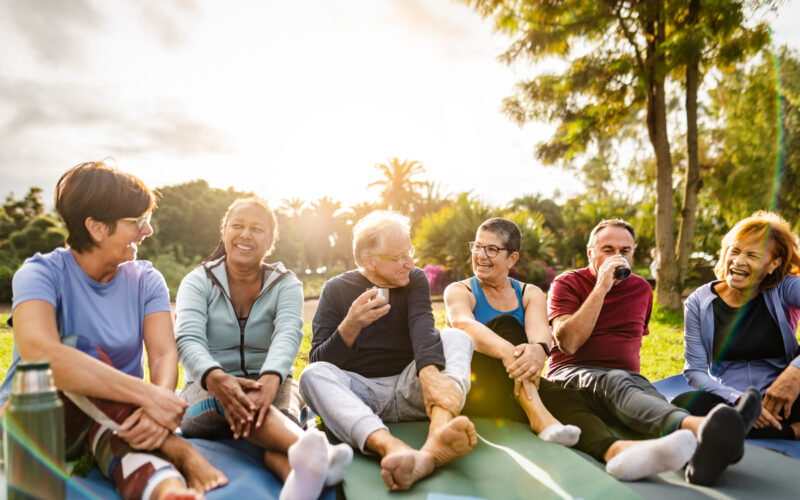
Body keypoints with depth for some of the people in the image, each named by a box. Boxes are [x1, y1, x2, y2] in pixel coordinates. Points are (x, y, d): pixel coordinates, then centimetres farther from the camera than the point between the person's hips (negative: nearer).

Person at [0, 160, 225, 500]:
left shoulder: (146, 280, 0)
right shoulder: (41, 274, -13)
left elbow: (165, 355, -13)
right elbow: (40, 355, -34)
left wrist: (157, 408, -37)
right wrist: (147, 395, -39)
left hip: (111, 417, 3)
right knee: (77, 347, -32)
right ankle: (180, 453, -35)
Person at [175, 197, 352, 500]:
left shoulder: (285, 284, 2)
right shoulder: (198, 282, 1)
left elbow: (288, 335, -19)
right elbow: (188, 340, -16)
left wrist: (270, 379, -42)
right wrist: (216, 379, -39)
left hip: (270, 387, 1)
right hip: (206, 391, -1)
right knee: (230, 397, -35)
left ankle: (298, 474, -67)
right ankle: (311, 449, -64)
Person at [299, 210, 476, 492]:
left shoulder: (415, 280, 7)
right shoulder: (336, 289, 2)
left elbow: (422, 326, -15)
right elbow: (318, 362, -3)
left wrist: (430, 373, -36)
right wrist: (351, 326, -22)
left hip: (407, 389, 1)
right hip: (359, 392, -1)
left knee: (456, 337, -21)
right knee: (313, 375, -29)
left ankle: (438, 436, -51)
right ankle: (392, 448, -55)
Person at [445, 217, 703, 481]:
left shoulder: (530, 294, 12)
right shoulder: (459, 291, 3)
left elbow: (540, 331, -12)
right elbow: (464, 324, -23)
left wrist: (538, 350, -39)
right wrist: (507, 351, -44)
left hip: (518, 390, 3)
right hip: (472, 390, -2)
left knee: (565, 397, -29)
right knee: (505, 323, -26)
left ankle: (615, 450, -59)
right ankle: (539, 418, -44)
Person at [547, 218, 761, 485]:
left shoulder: (641, 289, 17)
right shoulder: (567, 284, 1)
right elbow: (568, 344, -14)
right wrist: (601, 288, -14)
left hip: (628, 376, 4)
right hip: (572, 373, -4)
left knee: (650, 395, -34)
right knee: (614, 382, -39)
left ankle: (701, 454, -66)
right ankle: (698, 428, -67)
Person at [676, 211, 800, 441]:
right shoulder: (699, 302, 1)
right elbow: (695, 370, -2)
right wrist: (738, 399, -19)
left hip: (781, 403, -2)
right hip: (728, 400, 2)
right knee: (684, 404, -32)